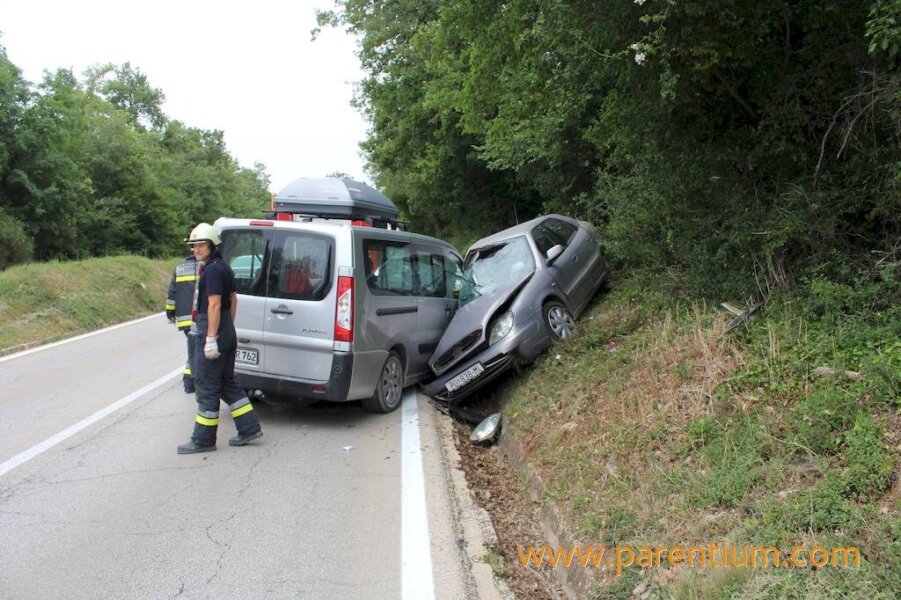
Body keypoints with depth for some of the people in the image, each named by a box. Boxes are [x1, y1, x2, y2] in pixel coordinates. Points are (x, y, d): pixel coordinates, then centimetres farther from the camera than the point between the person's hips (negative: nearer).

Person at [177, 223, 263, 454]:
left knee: (206, 386, -2)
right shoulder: (224, 267, 15)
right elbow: (233, 299, 22)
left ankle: (203, 440, 6)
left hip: (211, 330, -10)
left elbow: (214, 305, -21)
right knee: (226, 383, 16)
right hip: (227, 331, 10)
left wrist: (211, 339, -22)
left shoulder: (212, 270, -16)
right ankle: (249, 428, 17)